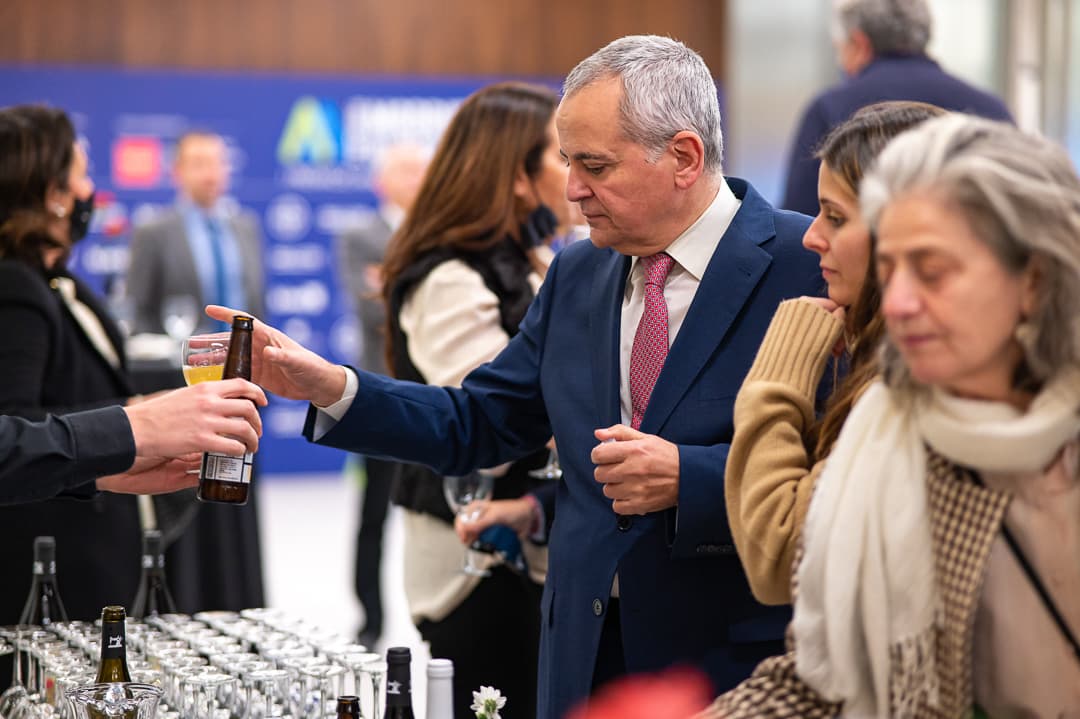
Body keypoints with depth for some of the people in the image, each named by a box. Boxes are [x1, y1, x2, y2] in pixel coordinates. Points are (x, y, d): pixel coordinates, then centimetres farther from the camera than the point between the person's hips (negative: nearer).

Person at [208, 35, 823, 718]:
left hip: (739, 662, -5)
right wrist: (328, 387, 0)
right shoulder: (576, 276, 10)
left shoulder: (812, 264, -11)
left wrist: (687, 477, -25)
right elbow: (478, 424, 11)